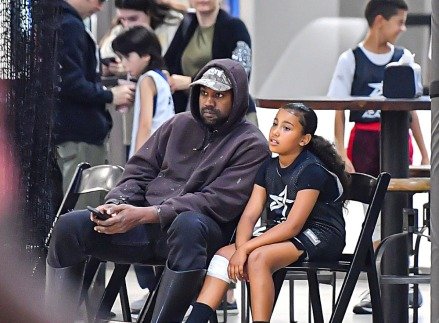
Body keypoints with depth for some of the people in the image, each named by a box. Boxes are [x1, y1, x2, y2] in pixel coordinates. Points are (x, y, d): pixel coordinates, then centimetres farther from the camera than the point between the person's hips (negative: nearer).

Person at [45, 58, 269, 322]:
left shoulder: (251, 145, 1)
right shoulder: (179, 125, 18)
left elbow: (218, 202, -11)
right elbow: (139, 172, 19)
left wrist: (144, 215, -19)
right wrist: (115, 205, -6)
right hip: (145, 226, 5)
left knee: (188, 224, -42)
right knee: (69, 226, -15)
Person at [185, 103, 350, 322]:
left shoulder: (312, 171, -15)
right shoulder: (268, 168, 8)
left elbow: (293, 226, -21)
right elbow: (249, 215, 1)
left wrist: (246, 248, -23)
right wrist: (241, 248, -20)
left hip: (319, 237, -8)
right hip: (281, 236, 8)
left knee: (258, 258, -32)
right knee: (224, 254, -11)